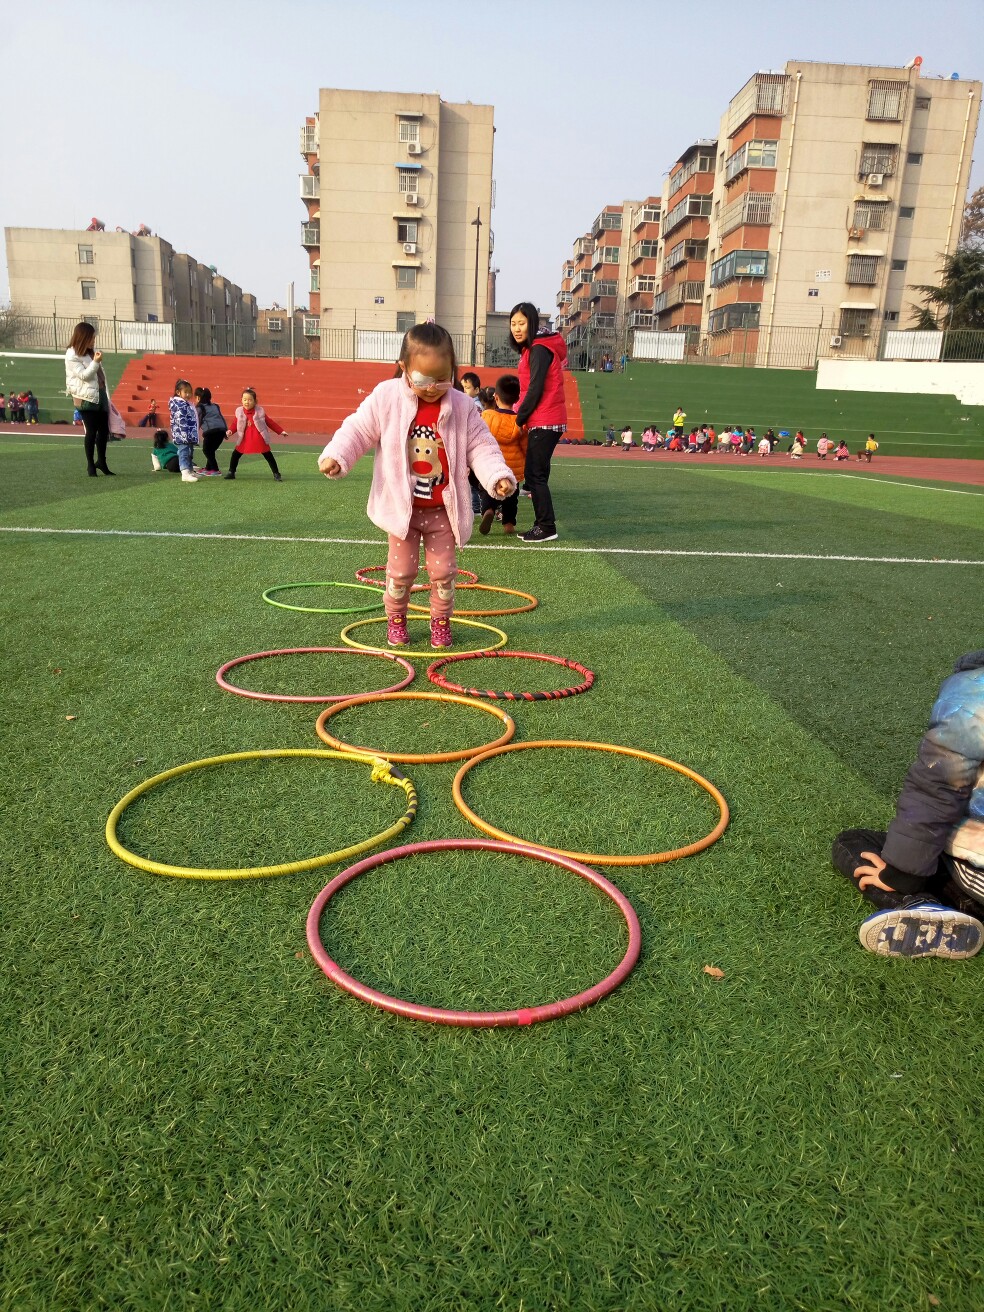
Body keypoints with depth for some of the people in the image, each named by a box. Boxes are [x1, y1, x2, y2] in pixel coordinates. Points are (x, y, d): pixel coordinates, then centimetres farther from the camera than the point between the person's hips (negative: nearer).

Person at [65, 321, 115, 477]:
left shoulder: (91, 350, 14)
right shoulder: (72, 356, -10)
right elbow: (83, 375, -16)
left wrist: (106, 393, 15)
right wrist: (96, 362, -23)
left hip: (100, 395, 8)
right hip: (86, 398, -7)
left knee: (104, 429, 8)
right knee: (91, 431, -5)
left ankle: (101, 461, 21)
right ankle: (90, 465, 5)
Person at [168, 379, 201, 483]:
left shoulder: (188, 404, 17)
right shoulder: (179, 404, -13)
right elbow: (180, 421, -22)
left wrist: (194, 435, 24)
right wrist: (184, 434, -27)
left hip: (190, 436, 10)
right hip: (182, 435, -10)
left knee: (190, 454, 18)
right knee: (184, 453, -12)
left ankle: (190, 471, 28)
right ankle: (185, 474, -17)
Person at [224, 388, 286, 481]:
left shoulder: (260, 411, -4)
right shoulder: (239, 411, -1)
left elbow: (270, 422, 3)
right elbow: (236, 424, 6)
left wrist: (281, 431, 3)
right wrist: (230, 431, -14)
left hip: (260, 439, -2)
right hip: (245, 439, 2)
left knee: (268, 455, 2)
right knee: (236, 454, 5)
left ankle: (276, 474, 9)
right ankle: (231, 472, 20)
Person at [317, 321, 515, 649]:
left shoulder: (462, 406, -6)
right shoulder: (386, 398, -9)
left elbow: (481, 448, -3)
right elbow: (357, 431, -5)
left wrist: (498, 476, -19)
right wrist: (335, 457, -21)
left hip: (442, 510, 1)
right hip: (402, 508, -1)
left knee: (443, 571, 7)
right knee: (401, 570, 9)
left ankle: (441, 621, 29)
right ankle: (395, 620, 31)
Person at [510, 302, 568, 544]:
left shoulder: (539, 349, -11)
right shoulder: (532, 349, 19)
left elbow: (535, 390, -16)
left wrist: (519, 419, -11)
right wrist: (521, 417, 12)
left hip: (544, 423, -10)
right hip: (542, 421, 10)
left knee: (535, 475, -8)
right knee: (536, 475, 10)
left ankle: (546, 527, -5)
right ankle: (542, 525, 14)